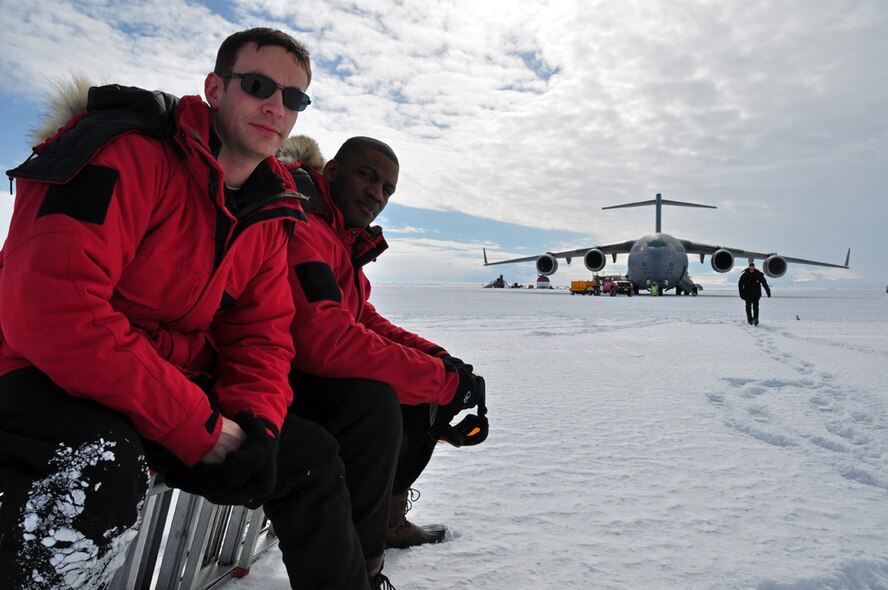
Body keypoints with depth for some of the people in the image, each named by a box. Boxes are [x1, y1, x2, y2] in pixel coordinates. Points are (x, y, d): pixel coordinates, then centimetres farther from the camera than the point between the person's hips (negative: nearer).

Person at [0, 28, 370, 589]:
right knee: (97, 472, -39)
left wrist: (256, 425, -16)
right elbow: (50, 306, -31)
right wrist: (200, 426, -28)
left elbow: (261, 338, 6)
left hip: (174, 391, 7)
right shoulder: (129, 153, -19)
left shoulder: (271, 214, 5)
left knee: (311, 458, 5)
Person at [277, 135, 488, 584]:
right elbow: (325, 338, -36)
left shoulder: (345, 238, 11)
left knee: (423, 400, 12)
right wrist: (441, 378, -28)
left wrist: (440, 360, -4)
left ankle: (388, 520, 27)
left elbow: (366, 321, 12)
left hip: (303, 373, 10)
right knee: (372, 403, -34)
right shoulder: (302, 225, -23)